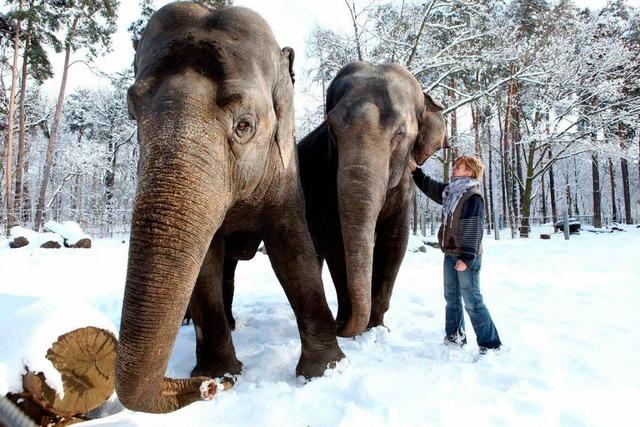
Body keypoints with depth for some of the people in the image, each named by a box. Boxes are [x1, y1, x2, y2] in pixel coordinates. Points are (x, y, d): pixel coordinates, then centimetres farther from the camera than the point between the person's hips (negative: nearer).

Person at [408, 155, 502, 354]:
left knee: (472, 301, -5)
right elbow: (429, 185, 25)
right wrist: (413, 167, 21)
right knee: (452, 298, 16)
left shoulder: (473, 196, -14)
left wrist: (467, 258, -20)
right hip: (450, 254, 9)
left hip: (466, 257, -9)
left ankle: (491, 344, 5)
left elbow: (474, 230, -18)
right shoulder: (449, 191, 11)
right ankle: (454, 337, 29)